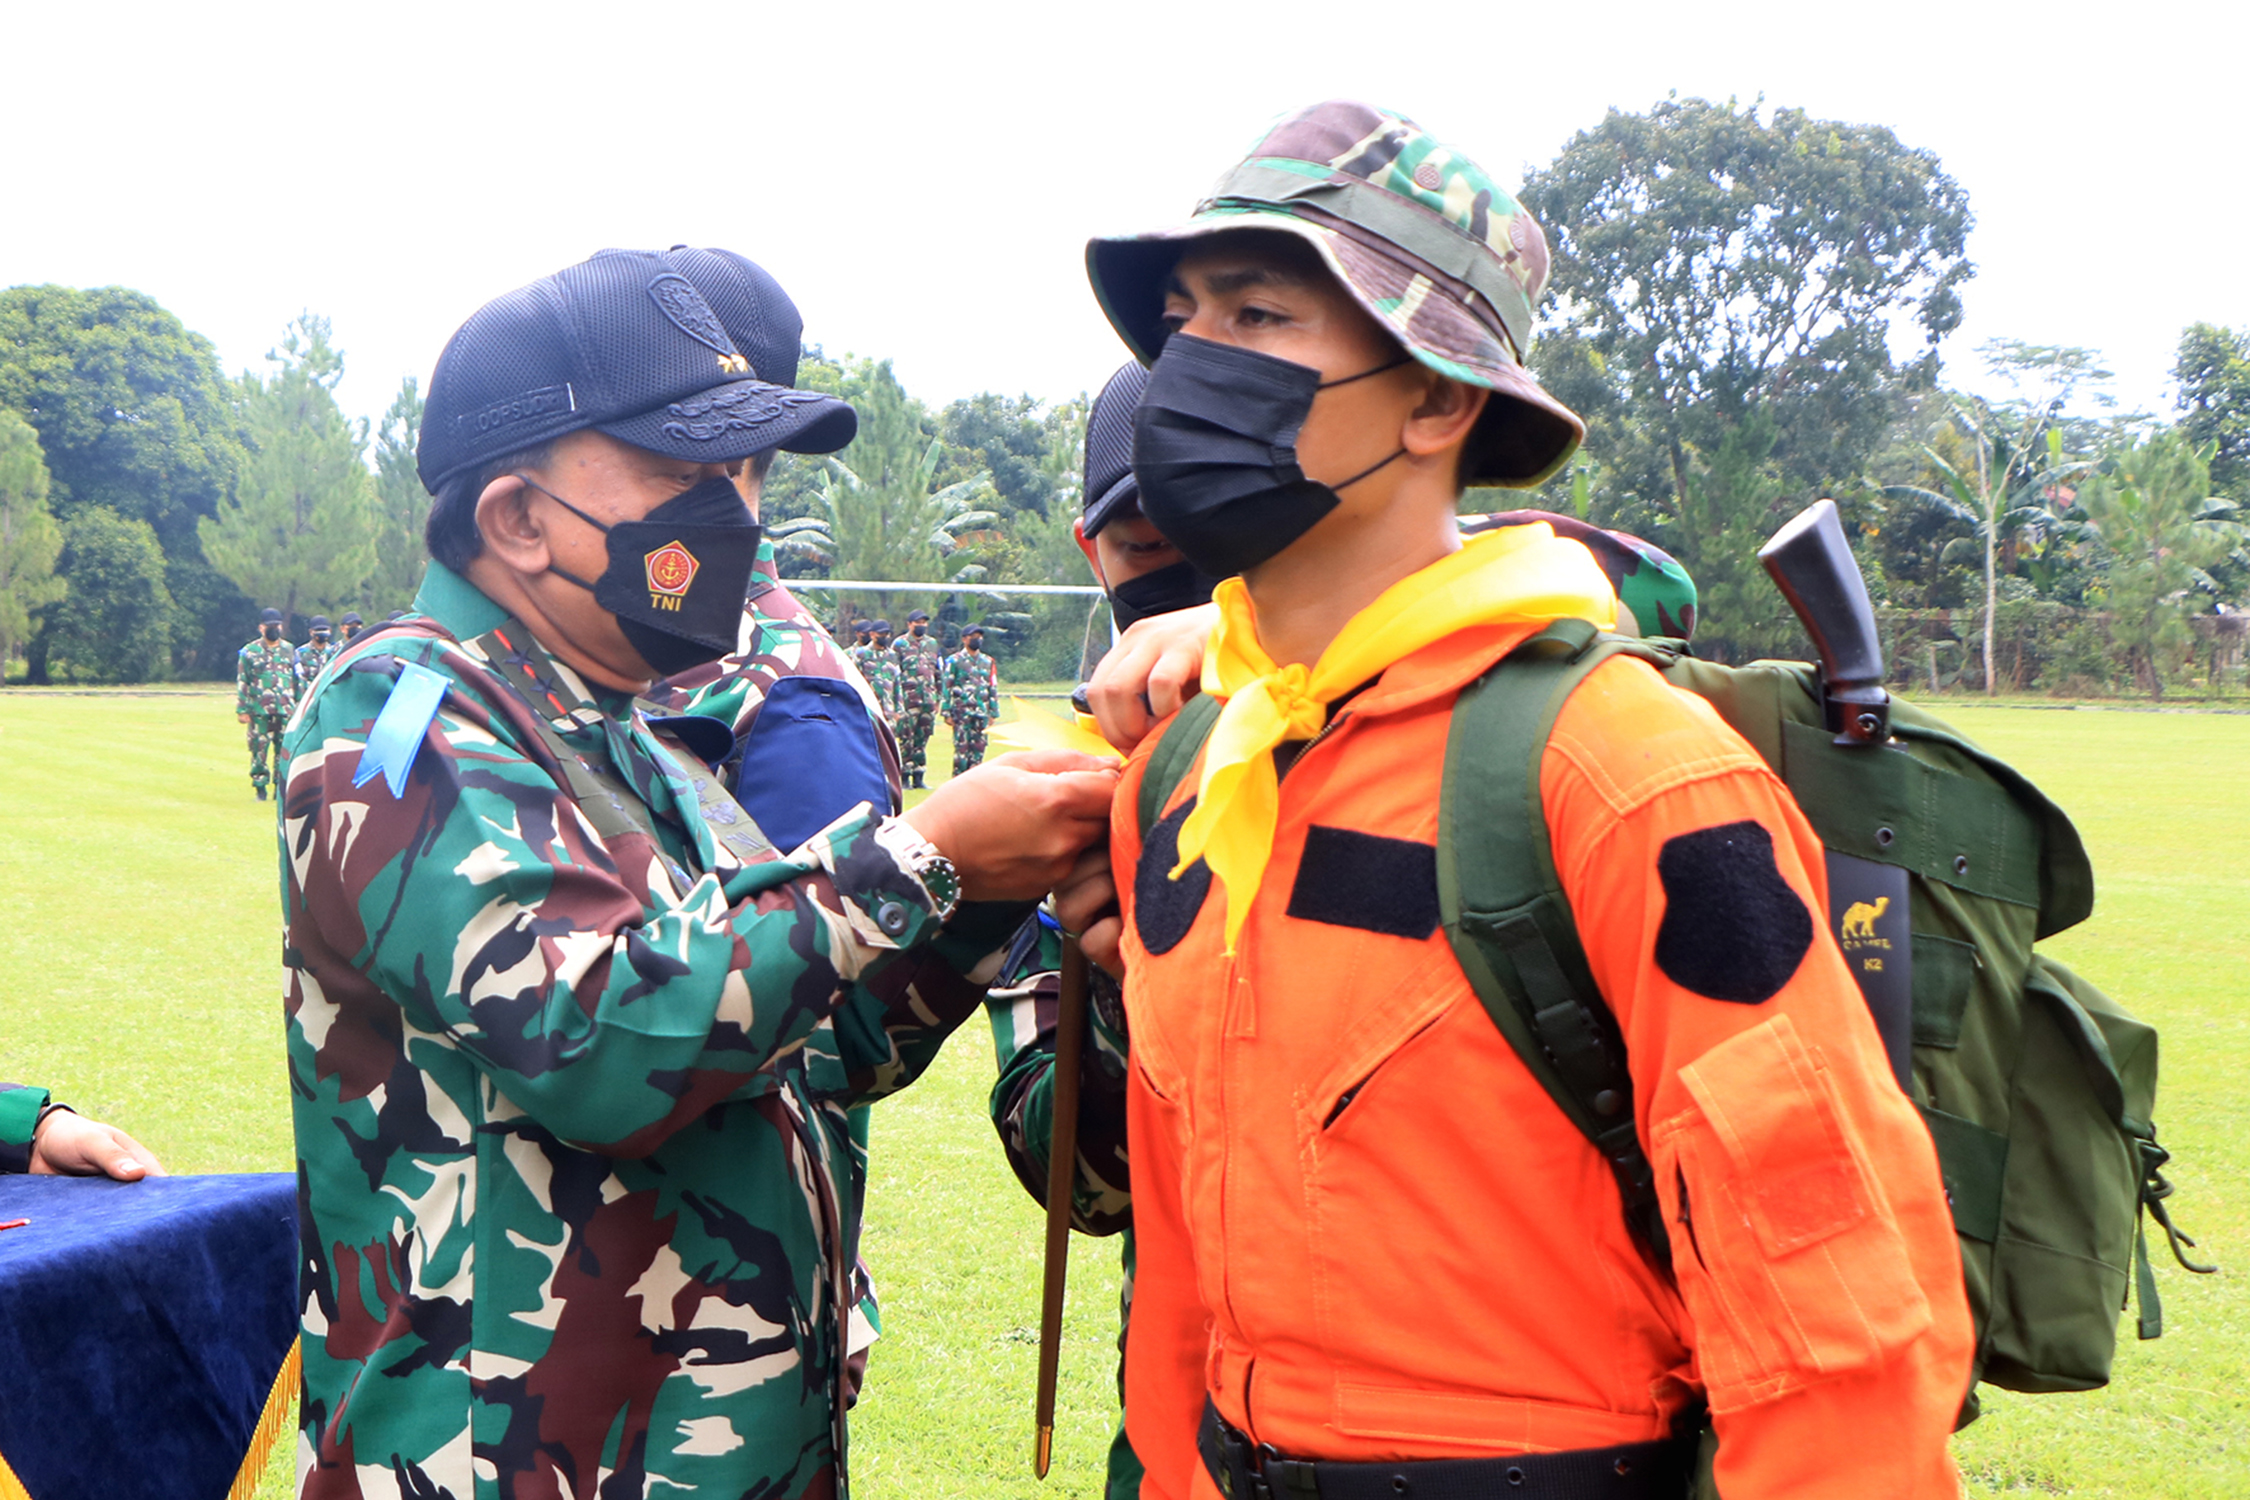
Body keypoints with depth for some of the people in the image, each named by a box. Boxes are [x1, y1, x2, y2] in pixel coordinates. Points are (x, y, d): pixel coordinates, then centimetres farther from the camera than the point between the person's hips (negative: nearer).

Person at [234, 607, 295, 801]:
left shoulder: (290, 651, 13)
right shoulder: (249, 652, 5)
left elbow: (298, 681, 17)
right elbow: (242, 683, 3)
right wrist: (242, 710, -3)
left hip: (286, 711, 2)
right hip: (259, 712, -2)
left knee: (285, 750, 1)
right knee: (259, 750, -1)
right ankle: (260, 788, 7)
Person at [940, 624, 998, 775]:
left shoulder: (988, 662, 15)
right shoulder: (954, 661, 2)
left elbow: (993, 689, 18)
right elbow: (945, 687, 0)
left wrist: (993, 713, 13)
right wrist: (947, 713, -6)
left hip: (981, 713, 4)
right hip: (961, 712, -4)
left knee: (978, 749, 3)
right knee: (961, 748, -7)